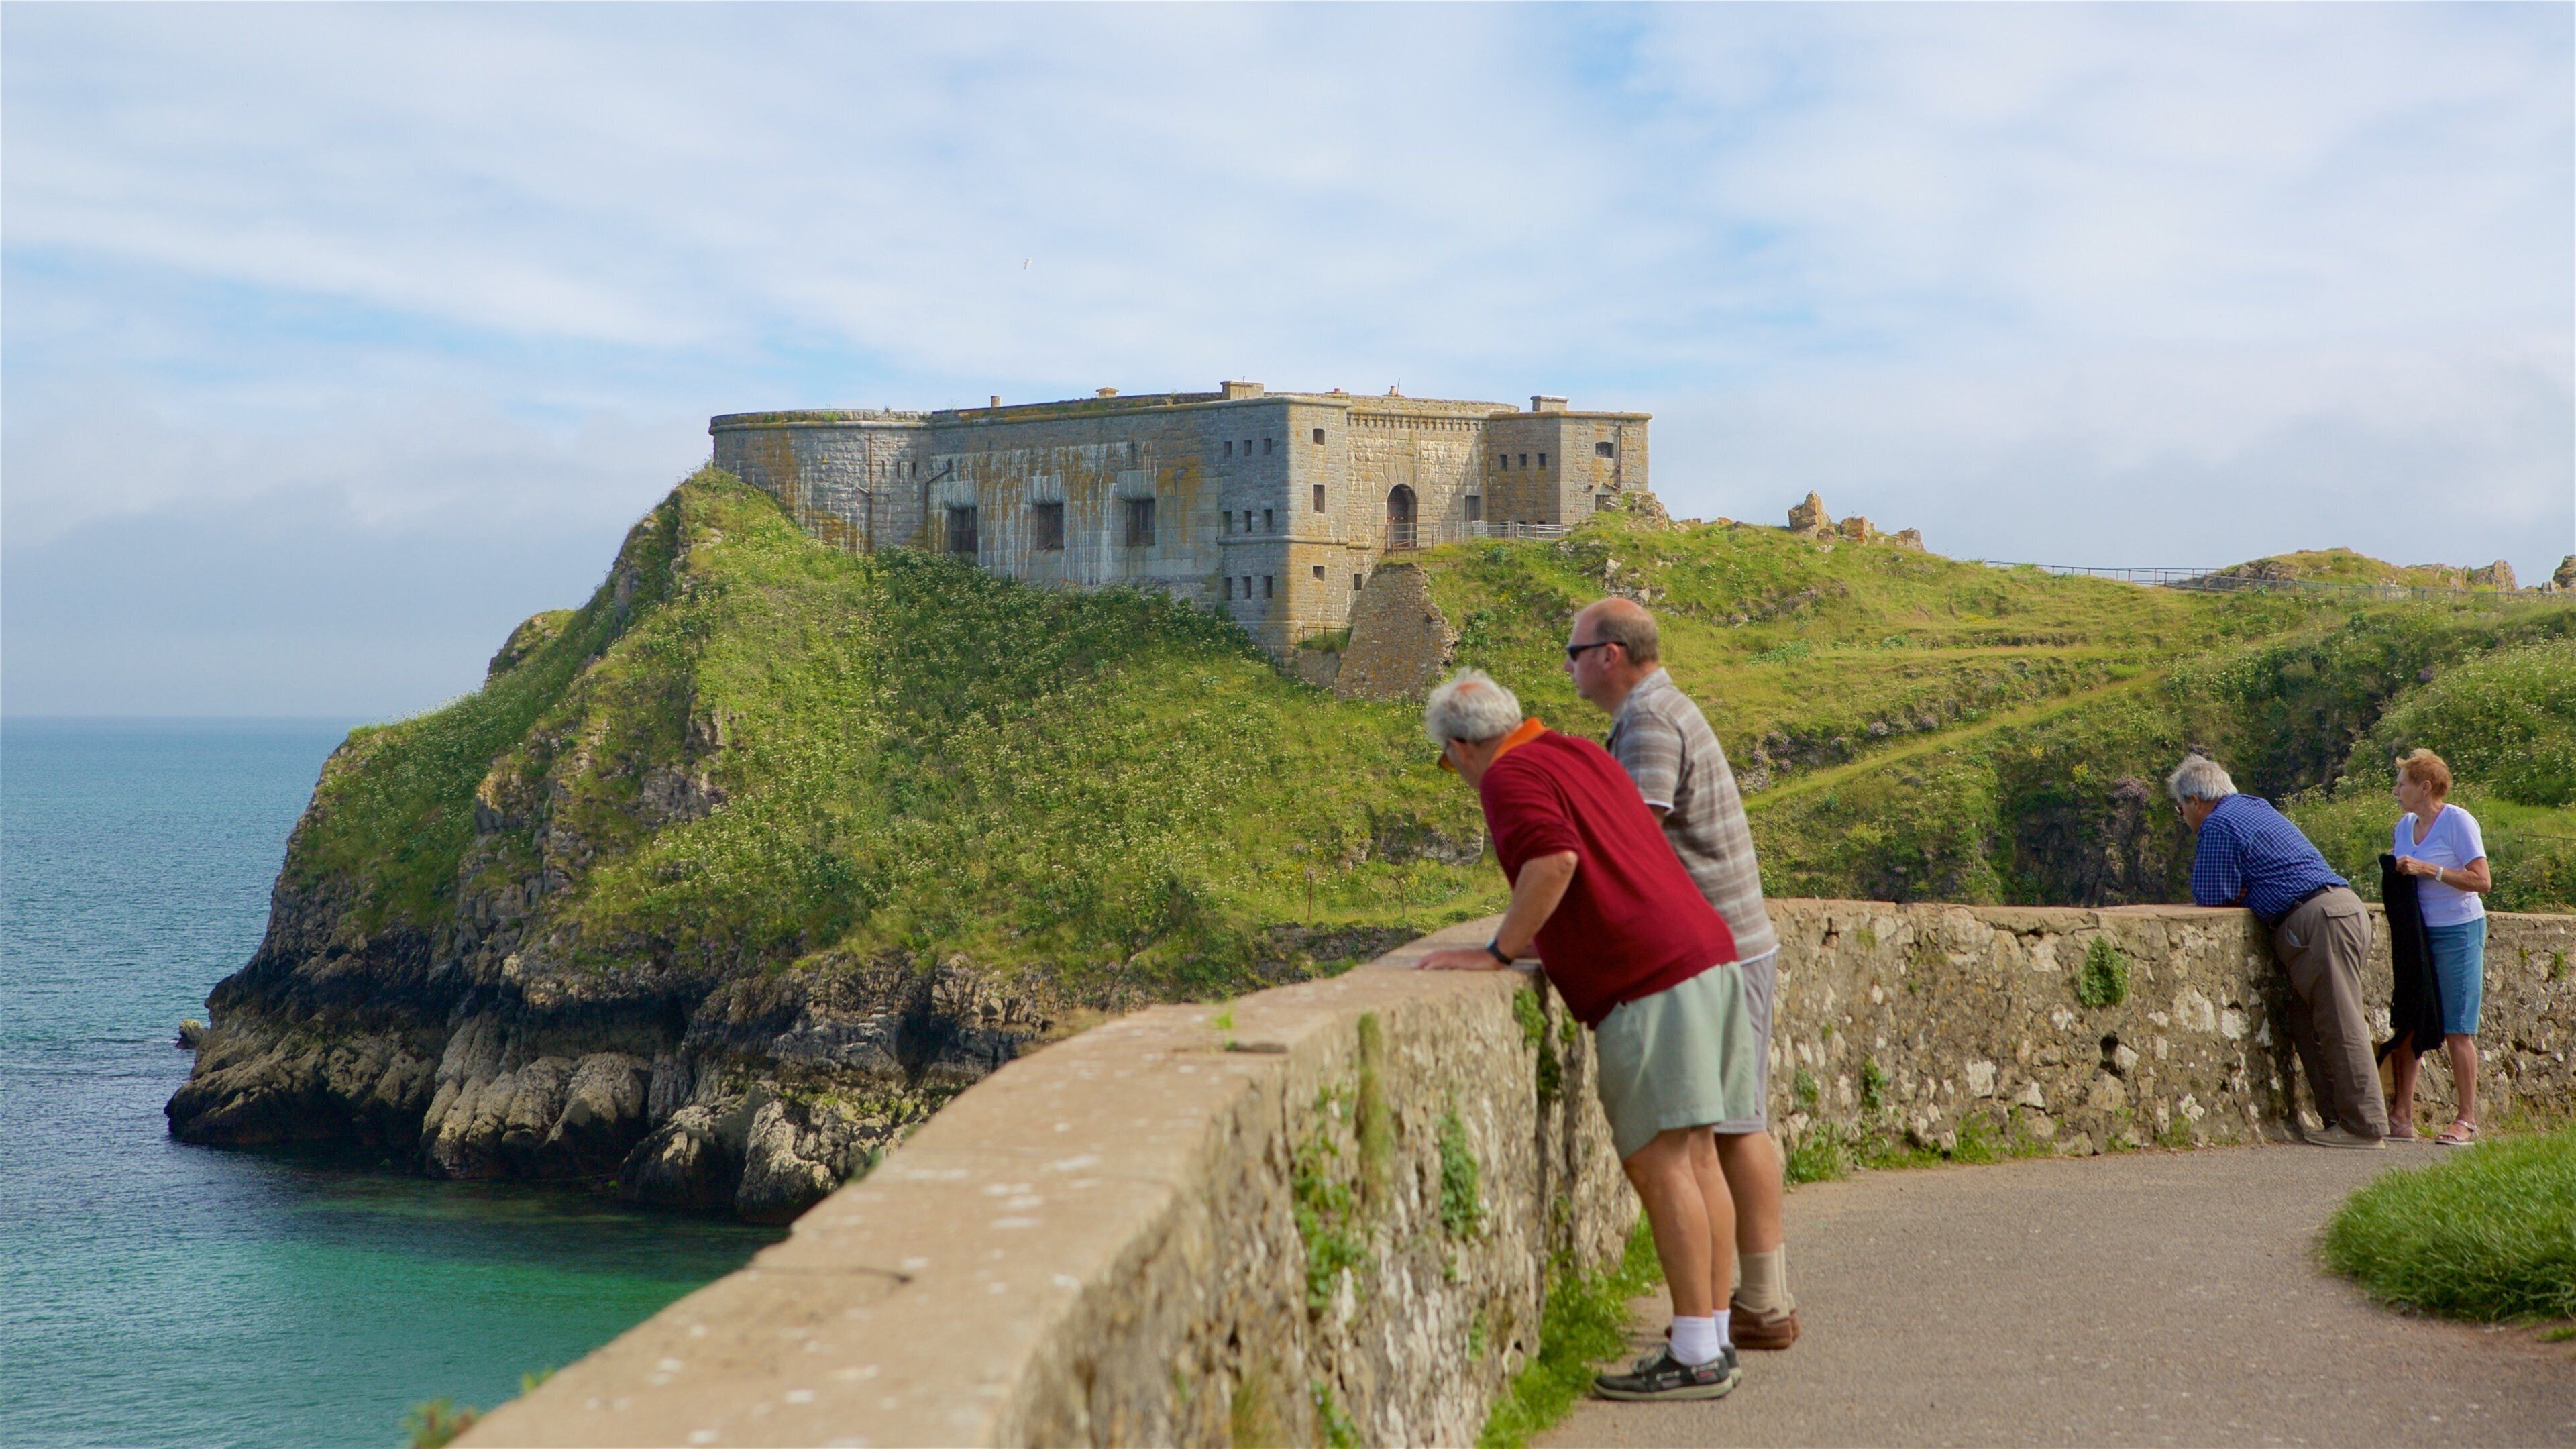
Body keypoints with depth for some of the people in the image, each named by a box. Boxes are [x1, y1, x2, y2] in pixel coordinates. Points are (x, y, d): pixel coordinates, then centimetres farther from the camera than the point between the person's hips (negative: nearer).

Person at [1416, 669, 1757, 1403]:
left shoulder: (1510, 777, -6)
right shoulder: (1583, 754, 22)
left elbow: (1555, 859, -24)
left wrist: (1499, 952, -16)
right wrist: (1529, 936, 31)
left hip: (1648, 983, -9)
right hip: (1706, 954, 9)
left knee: (1659, 1164, -8)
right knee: (1696, 1157, 10)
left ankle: (1695, 1358, -9)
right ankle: (1713, 1339, 13)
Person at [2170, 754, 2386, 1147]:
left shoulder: (2218, 826, -5)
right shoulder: (2256, 806, 26)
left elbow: (2211, 897, -6)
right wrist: (2236, 893, 11)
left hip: (2316, 920, -10)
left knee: (2341, 1027, -9)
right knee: (2305, 1023, 12)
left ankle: (2364, 1126, -9)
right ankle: (2337, 1116, 11)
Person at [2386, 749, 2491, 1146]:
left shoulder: (2458, 822, -11)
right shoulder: (2405, 826, 10)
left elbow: (2481, 881, -17)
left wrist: (2429, 870, -22)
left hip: (2458, 931, -7)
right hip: (2416, 932, 7)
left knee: (2456, 1030, -5)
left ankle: (2466, 1120, 2)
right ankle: (2402, 1116, 5)